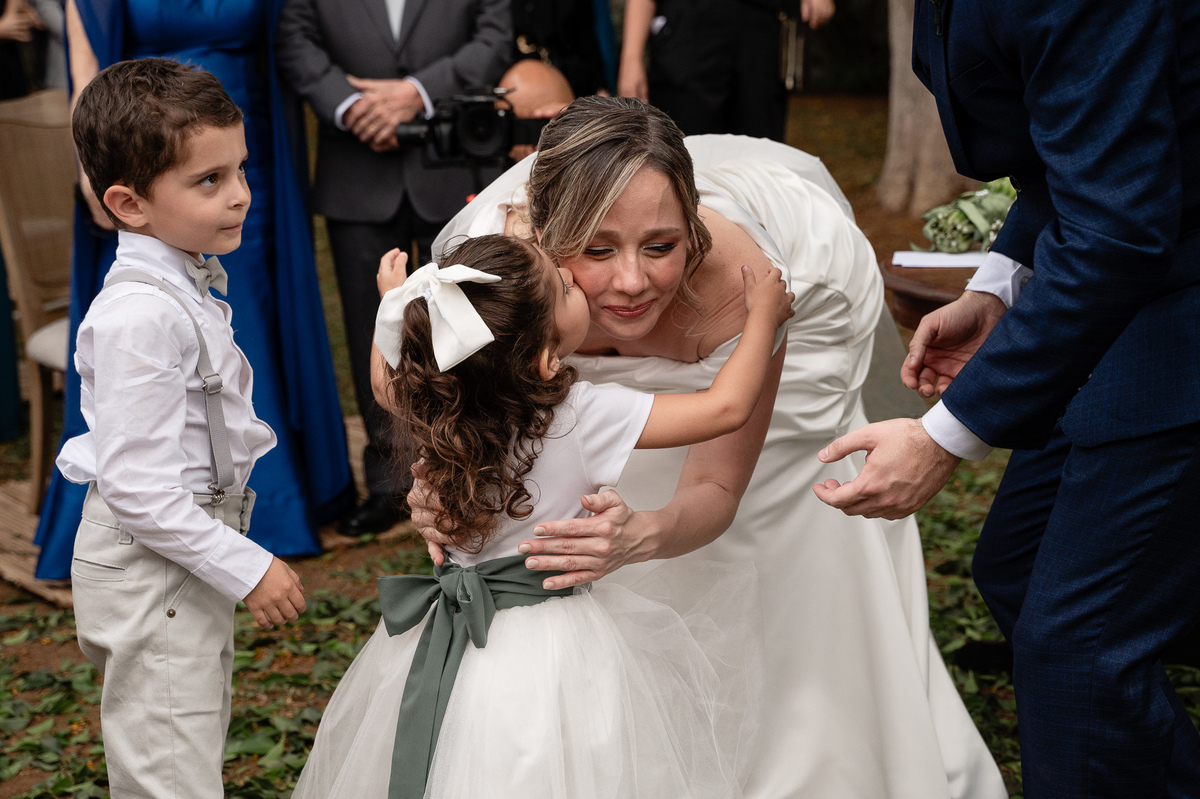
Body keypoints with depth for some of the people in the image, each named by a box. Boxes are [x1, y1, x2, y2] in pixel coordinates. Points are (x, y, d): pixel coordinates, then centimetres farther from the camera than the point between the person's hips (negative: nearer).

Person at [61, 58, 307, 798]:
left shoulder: (185, 285, 4)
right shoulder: (140, 315, -27)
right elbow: (137, 488, -28)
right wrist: (248, 568, -22)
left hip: (190, 550, 10)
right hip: (150, 564, -10)